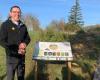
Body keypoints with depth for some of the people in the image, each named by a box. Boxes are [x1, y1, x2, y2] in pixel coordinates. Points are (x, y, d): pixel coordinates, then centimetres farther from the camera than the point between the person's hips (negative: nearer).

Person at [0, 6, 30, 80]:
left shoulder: (23, 26, 10)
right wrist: (17, 49, -17)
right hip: (12, 56, -5)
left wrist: (24, 44, -9)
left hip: (22, 56, 5)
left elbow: (28, 38, 16)